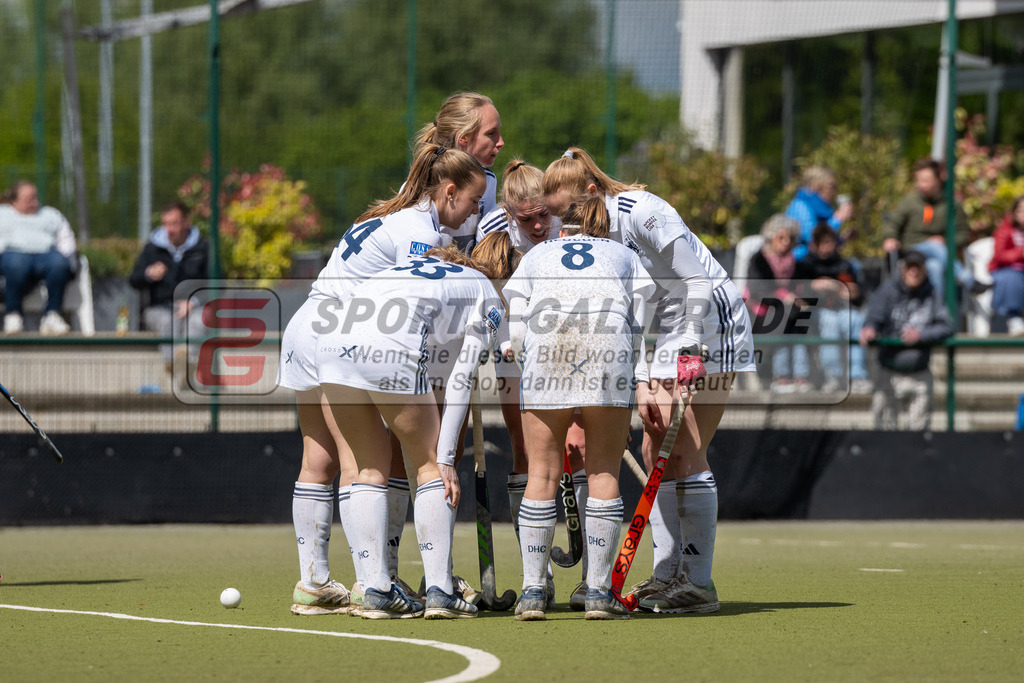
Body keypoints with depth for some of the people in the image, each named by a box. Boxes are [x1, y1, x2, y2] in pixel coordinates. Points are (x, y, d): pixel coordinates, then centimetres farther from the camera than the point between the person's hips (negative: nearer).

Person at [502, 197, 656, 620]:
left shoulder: (536, 255, 31)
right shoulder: (625, 256, 31)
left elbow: (517, 331, 17)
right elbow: (640, 326, 17)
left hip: (545, 351, 0)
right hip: (609, 352, 0)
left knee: (542, 472, 7)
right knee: (604, 472, 7)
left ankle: (533, 592, 5)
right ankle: (599, 592, 3)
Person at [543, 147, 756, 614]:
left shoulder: (641, 212, -21)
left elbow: (698, 279, -22)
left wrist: (692, 349, -25)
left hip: (710, 330, -9)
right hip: (665, 339, 9)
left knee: (685, 453, -13)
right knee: (655, 450, 3)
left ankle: (699, 584, -11)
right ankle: (666, 575, 7)